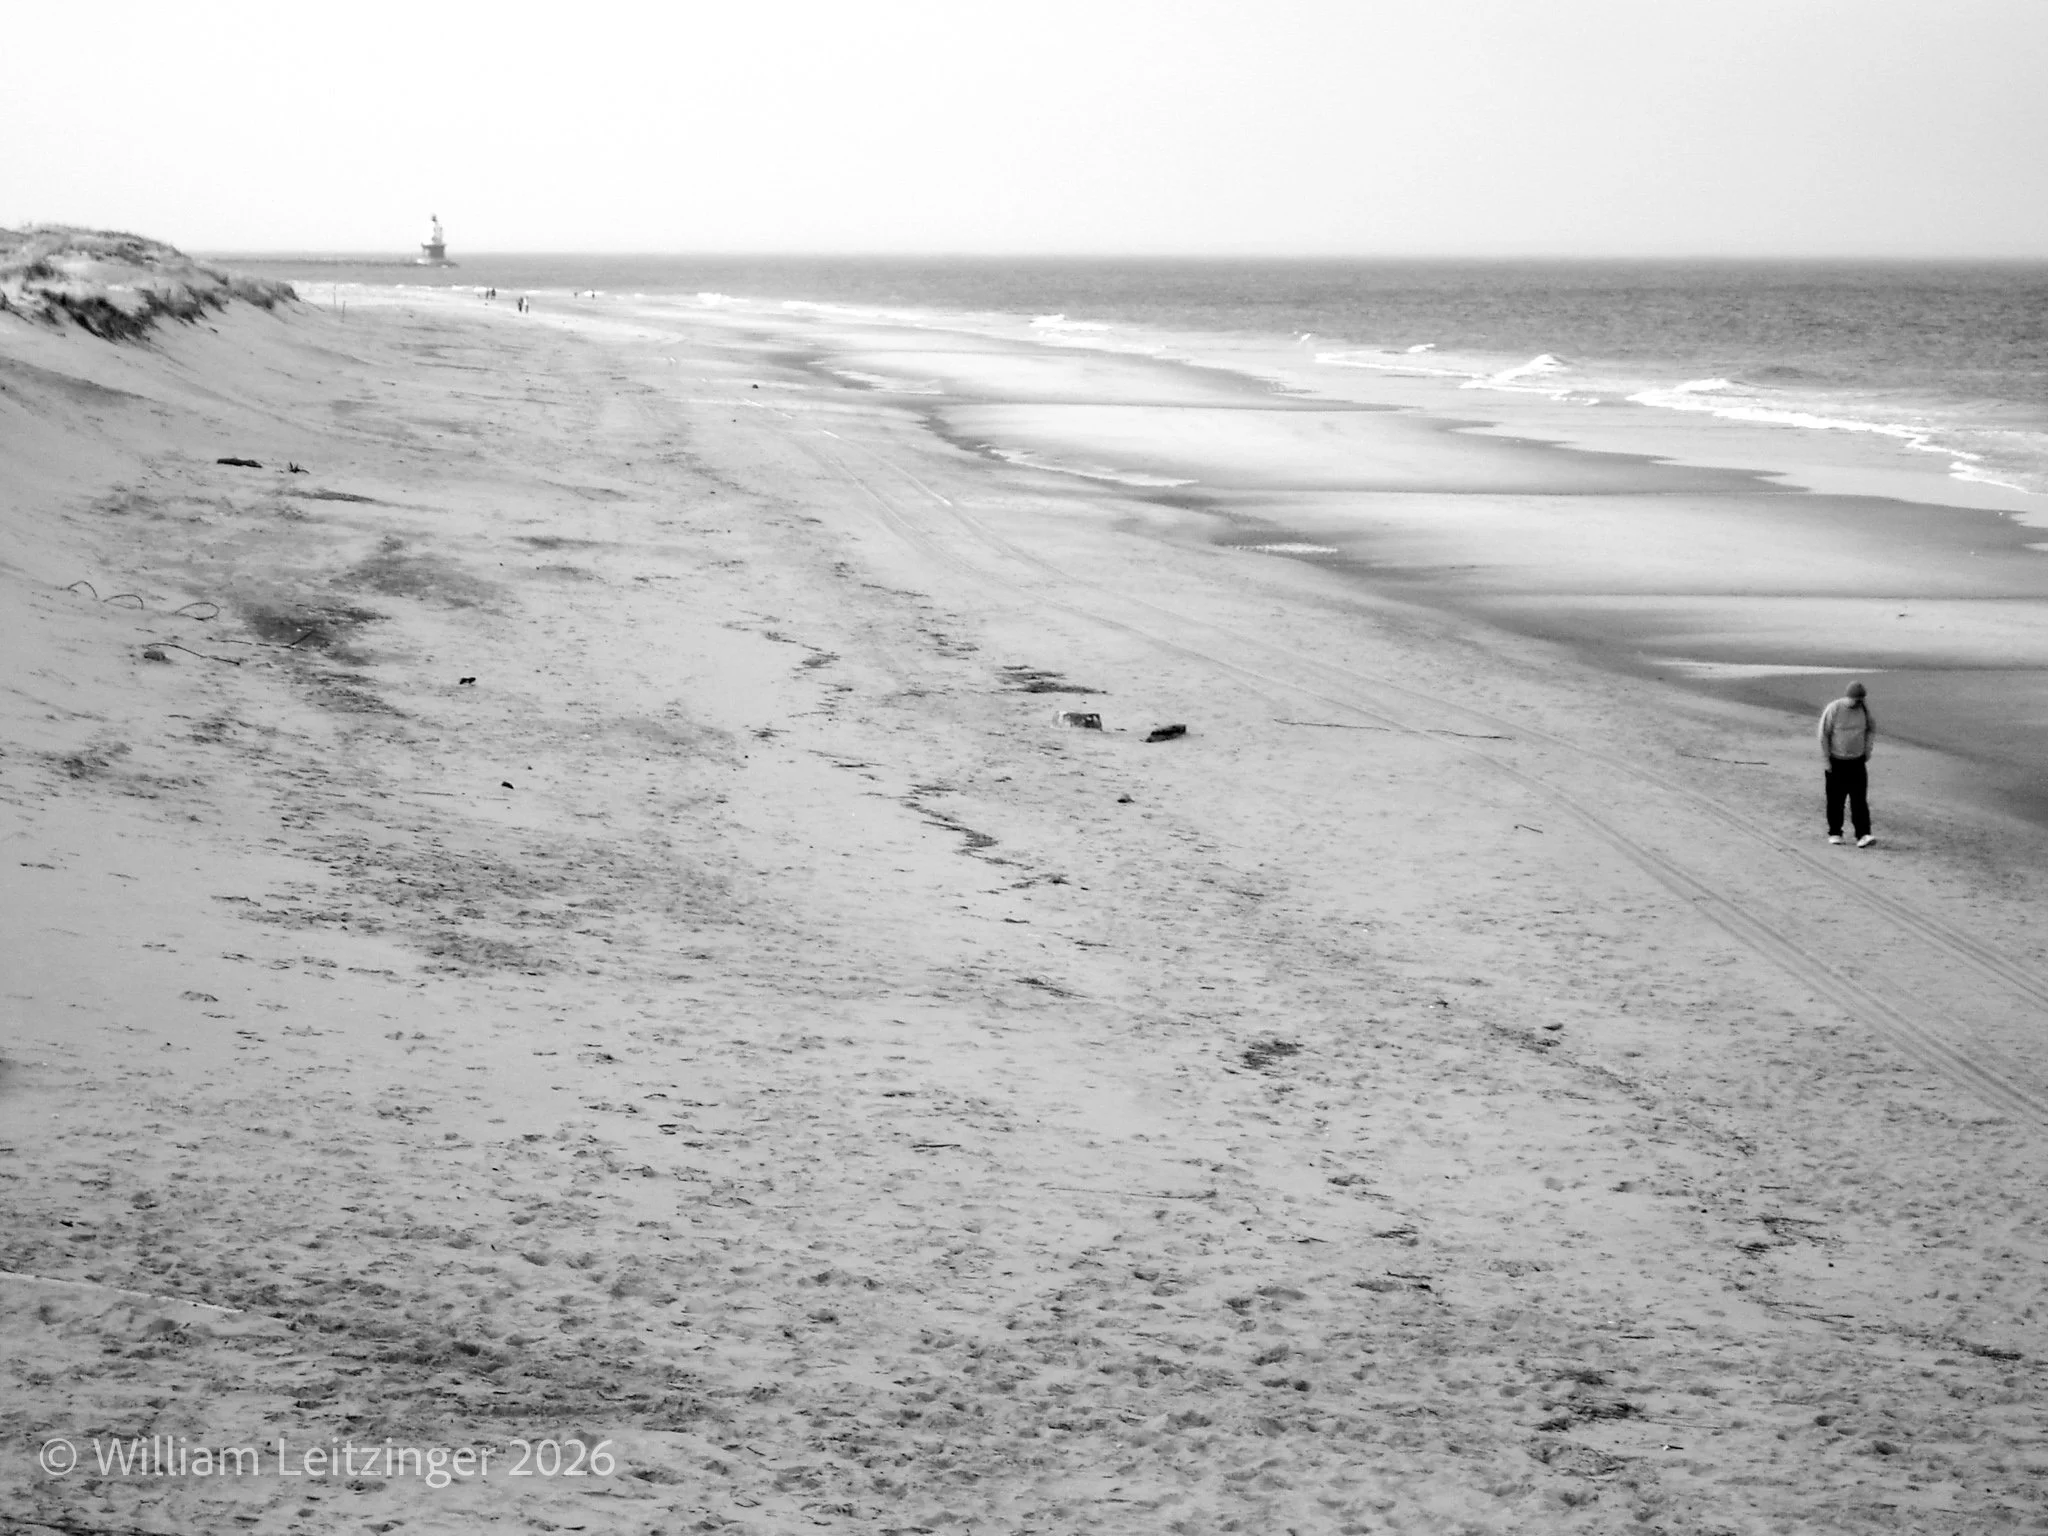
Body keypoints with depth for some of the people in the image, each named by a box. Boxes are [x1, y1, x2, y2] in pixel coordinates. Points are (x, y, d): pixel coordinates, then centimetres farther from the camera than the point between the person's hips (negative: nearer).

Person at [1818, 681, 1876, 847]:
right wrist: (1826, 759, -8)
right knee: (1835, 800, 6)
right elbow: (1823, 735, -8)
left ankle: (1863, 835, -11)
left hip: (1857, 762, 2)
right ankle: (1834, 833, 20)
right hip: (1836, 762, -2)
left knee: (1860, 799, -6)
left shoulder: (1864, 708, -1)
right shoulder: (1833, 709, -13)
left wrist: (1867, 750, 10)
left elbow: (1871, 729, 17)